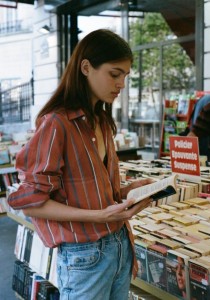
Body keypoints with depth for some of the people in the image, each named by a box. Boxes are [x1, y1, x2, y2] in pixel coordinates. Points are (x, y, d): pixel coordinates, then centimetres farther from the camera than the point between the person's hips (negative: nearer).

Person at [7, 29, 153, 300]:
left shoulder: (103, 122, 8)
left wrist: (127, 190, -2)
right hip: (85, 256, -7)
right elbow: (31, 203, -17)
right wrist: (99, 215, -24)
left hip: (121, 245, 8)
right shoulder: (56, 124, -17)